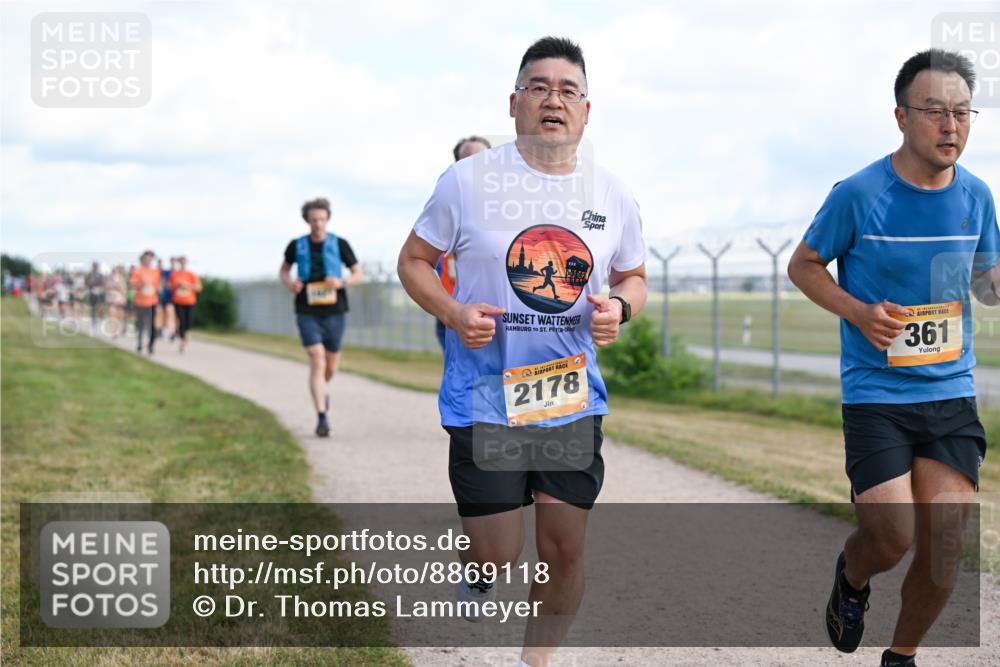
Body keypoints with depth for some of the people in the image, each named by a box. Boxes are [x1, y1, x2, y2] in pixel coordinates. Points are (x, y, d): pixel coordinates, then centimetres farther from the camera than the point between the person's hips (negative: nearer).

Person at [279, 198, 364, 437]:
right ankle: (322, 418, -15)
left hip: (334, 312, 1)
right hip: (307, 314, -1)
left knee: (331, 366, 13)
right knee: (317, 361, -15)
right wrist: (289, 283, -6)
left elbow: (359, 275, 3)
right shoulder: (297, 245, 0)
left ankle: (321, 389, 49)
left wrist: (341, 282, -17)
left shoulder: (339, 244, -2)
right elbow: (283, 270, 17)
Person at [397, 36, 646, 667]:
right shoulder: (468, 179, -6)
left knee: (566, 549, 6)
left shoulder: (613, 194, 4)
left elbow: (634, 277, 18)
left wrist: (618, 307, -6)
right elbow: (414, 260, 4)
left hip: (573, 399, 3)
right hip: (484, 399, -3)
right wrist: (453, 313, -15)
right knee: (498, 553, -2)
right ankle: (475, 566, 36)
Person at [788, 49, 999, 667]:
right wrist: (860, 312, -13)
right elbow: (803, 266, 3)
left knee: (946, 547, 1)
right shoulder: (859, 194, -10)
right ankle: (851, 576, 27)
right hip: (876, 392, -4)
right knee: (893, 537, -10)